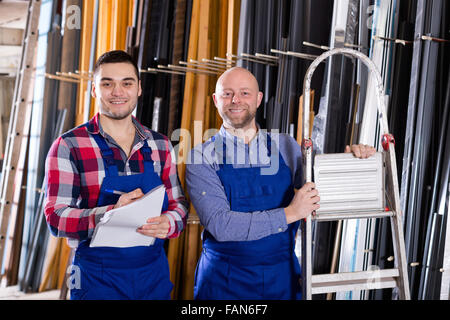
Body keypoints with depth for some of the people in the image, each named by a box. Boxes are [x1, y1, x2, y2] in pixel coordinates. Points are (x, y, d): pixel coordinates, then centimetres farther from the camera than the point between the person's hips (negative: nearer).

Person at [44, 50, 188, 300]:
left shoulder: (160, 145, 6)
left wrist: (168, 223, -14)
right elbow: (56, 217, -12)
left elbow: (178, 204, 10)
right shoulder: (69, 147, -6)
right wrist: (112, 213, -28)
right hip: (97, 278, -4)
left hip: (155, 276, 4)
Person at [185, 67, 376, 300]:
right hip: (225, 280, -2)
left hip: (282, 277, 3)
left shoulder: (285, 147, 3)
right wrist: (289, 214, -20)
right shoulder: (201, 157, -8)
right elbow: (220, 225, -18)